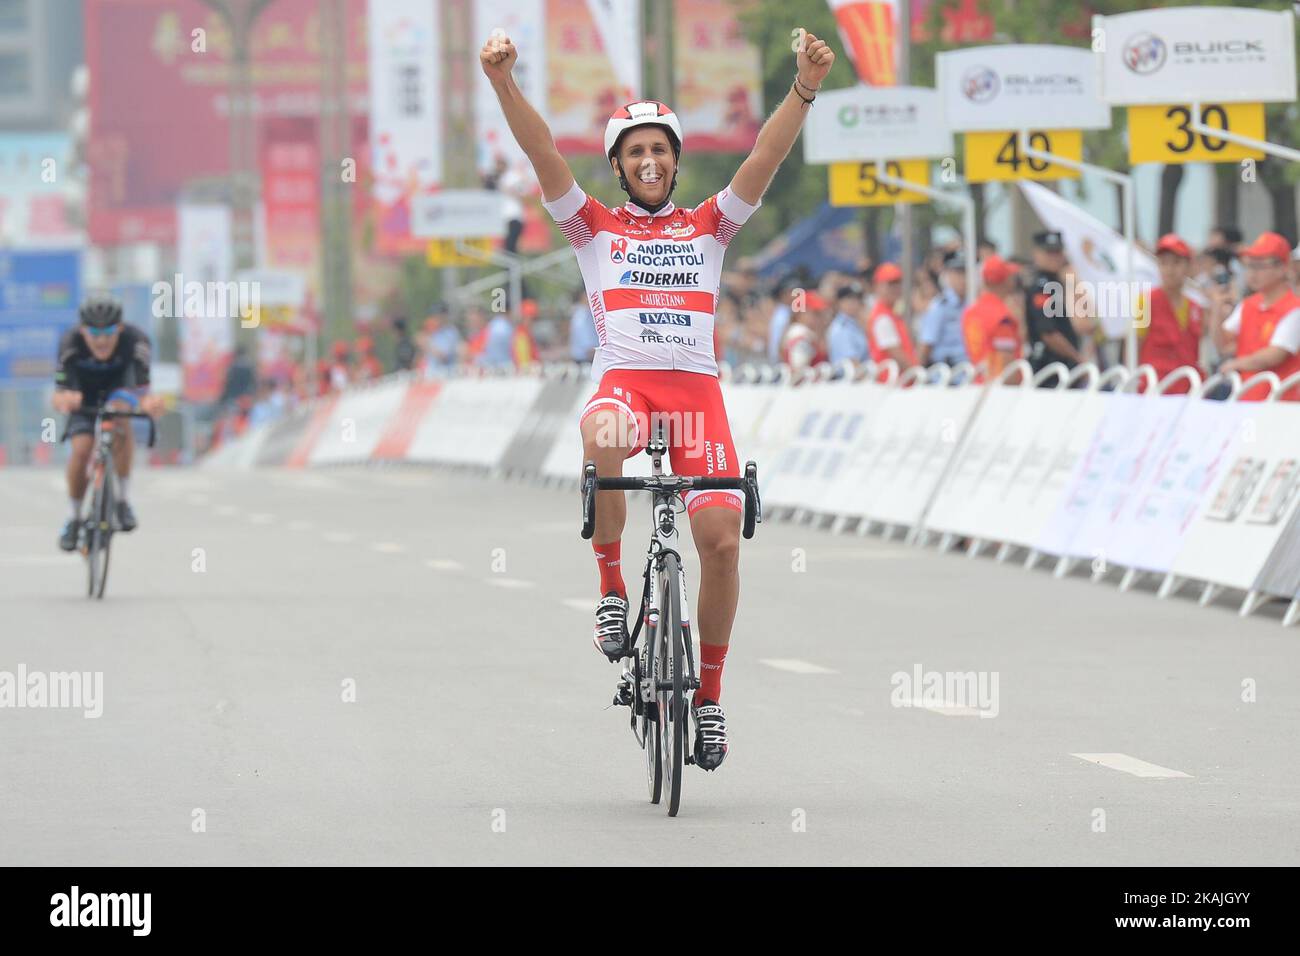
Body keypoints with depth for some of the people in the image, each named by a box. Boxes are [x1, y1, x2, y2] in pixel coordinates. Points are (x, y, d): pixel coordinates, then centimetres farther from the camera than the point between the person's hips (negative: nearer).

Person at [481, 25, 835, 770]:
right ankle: (612, 588, -19)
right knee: (601, 438, -39)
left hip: (696, 388, 1)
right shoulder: (596, 227, 15)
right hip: (626, 381, -1)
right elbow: (545, 155, 1)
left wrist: (805, 89, -12)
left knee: (722, 538, -13)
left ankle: (710, 693, 4)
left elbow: (766, 159, 4)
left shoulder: (708, 227, 18)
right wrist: (504, 83, -15)